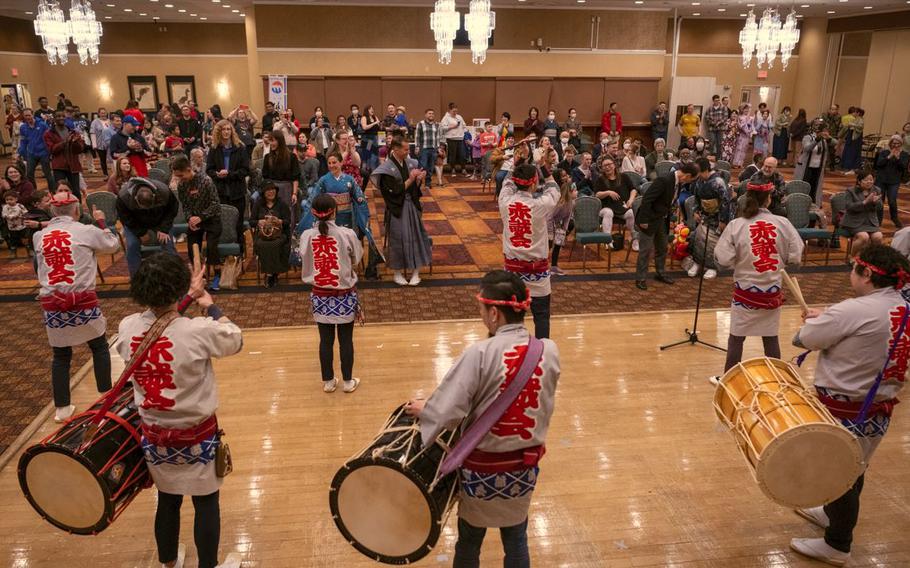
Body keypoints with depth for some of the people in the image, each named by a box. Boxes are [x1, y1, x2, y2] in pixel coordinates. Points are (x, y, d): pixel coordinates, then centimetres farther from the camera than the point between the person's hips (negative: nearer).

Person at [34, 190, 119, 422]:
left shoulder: (38, 236, 4)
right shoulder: (87, 231, -6)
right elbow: (113, 245, 9)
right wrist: (101, 223, 23)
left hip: (52, 304, 3)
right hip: (82, 301, -3)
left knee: (60, 355, 14)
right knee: (99, 347, 17)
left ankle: (62, 408, 18)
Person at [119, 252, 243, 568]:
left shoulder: (127, 328, -11)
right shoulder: (199, 331, -25)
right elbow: (235, 339, -5)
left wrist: (189, 297, 17)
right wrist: (210, 306, 6)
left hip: (154, 434, 5)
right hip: (197, 435, -4)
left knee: (167, 501, 23)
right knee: (206, 503, 14)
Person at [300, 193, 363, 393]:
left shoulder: (306, 236, -9)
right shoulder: (347, 234, -14)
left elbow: (305, 263, 1)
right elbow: (356, 259, -2)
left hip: (320, 296, 2)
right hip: (345, 295, -2)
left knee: (326, 340, 13)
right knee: (346, 340, 10)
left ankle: (328, 381, 25)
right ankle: (348, 381, 22)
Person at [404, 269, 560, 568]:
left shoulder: (480, 354, -24)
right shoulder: (550, 352, -10)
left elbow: (447, 411, -25)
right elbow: (542, 405, 2)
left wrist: (422, 409, -6)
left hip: (483, 467, -3)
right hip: (525, 465, 4)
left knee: (469, 541, 20)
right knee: (516, 539, 23)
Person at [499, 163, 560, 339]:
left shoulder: (505, 201, -9)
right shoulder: (540, 205, -16)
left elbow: (507, 184, 15)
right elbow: (553, 190, 7)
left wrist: (518, 169, 21)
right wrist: (547, 170, 18)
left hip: (512, 264, 3)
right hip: (536, 267, -3)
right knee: (541, 314, 7)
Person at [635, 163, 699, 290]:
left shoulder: (678, 182, 0)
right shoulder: (664, 180, -27)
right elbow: (647, 199, -27)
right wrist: (644, 220, -24)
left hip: (662, 220, 9)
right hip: (650, 220, -9)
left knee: (662, 248, 18)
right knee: (646, 249, -1)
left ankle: (660, 273, 34)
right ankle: (640, 278, 10)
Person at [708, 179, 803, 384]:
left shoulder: (736, 225, -13)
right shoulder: (783, 223, -8)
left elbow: (723, 260, -13)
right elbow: (795, 257, -4)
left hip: (746, 291, -2)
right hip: (773, 290, 2)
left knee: (736, 338, 11)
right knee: (771, 337, 15)